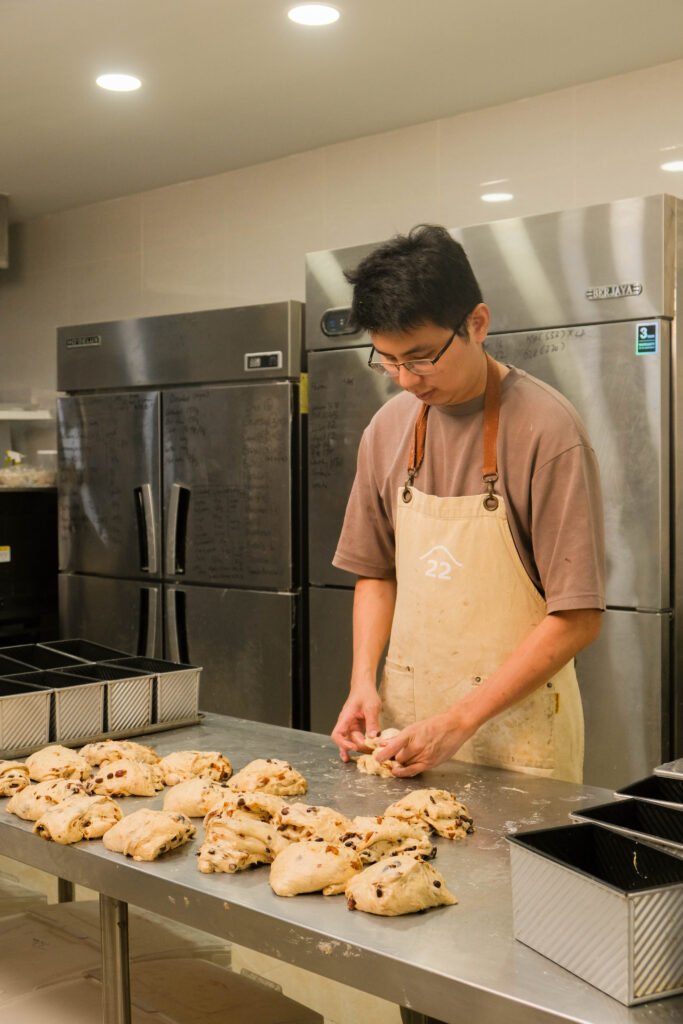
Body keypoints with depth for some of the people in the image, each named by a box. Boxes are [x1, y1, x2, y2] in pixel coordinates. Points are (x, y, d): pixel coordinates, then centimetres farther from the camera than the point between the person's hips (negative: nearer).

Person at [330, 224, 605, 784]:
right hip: (405, 717, 5)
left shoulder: (546, 428, -15)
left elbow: (578, 618, -16)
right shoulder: (388, 428, 3)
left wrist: (459, 722, -19)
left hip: (513, 730, -5)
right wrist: (364, 681, -2)